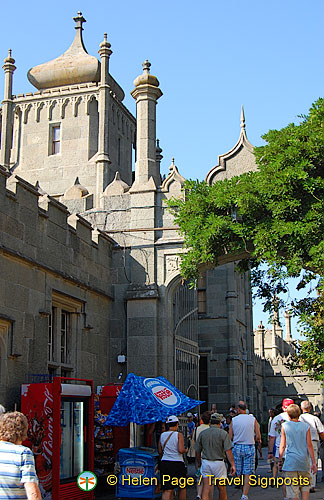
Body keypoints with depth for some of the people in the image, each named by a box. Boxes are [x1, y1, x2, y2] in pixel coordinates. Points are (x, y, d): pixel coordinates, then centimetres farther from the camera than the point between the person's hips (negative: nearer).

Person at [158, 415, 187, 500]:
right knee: (182, 488, 17)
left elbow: (160, 452, 11)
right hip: (177, 464, -4)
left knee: (167, 490, 0)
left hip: (165, 464, 4)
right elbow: (181, 450, -15)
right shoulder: (179, 435, -7)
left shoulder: (162, 435, 7)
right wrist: (186, 450, 6)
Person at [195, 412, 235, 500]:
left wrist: (199, 463, 23)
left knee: (206, 488, 1)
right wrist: (232, 464, -8)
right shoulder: (223, 433, -6)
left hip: (205, 462, 2)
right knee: (221, 488, 13)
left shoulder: (202, 433, 4)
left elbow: (197, 451, 9)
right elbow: (228, 451, -13)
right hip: (218, 463, -2)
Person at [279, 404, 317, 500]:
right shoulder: (305, 426, 1)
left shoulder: (285, 426, -3)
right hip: (304, 462, 2)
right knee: (305, 483, 18)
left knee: (292, 487, 2)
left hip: (291, 461, -2)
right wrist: (313, 463, 4)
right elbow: (309, 445, 0)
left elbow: (282, 446, -2)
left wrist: (280, 460, 9)